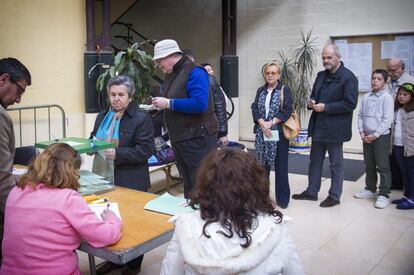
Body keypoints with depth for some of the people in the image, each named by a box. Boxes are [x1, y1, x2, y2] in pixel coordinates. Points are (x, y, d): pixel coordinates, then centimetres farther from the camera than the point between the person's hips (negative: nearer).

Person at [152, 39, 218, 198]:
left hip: (197, 138, -9)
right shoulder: (170, 74, 12)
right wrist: (160, 104, 3)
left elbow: (199, 104, -27)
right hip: (179, 139, 9)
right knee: (188, 184, 17)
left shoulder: (194, 72, -16)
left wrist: (169, 103, -22)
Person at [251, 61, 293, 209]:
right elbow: (255, 108, 3)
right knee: (263, 164, 11)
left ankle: (282, 198, 10)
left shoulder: (285, 90, -1)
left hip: (278, 133, -4)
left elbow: (287, 111, -9)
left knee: (280, 166, 1)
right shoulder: (260, 90, 12)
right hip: (262, 133, 4)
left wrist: (271, 123, -16)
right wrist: (262, 124, -13)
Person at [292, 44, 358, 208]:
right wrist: (311, 103, -2)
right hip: (318, 126, 7)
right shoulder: (321, 76, 12)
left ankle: (334, 196, 19)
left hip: (335, 129, -7)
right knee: (315, 161, 16)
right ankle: (312, 191, 29)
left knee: (336, 164, 7)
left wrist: (326, 107, -20)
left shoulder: (348, 77, -11)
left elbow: (350, 103, -18)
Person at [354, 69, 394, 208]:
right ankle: (370, 189, 28)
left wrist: (375, 135, -16)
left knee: (383, 167, -3)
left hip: (381, 137, -6)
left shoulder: (387, 97, -9)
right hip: (367, 137, 6)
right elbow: (360, 115, 12)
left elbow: (387, 120, -14)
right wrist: (362, 132, -1)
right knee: (369, 165, 15)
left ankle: (384, 195, 3)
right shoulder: (366, 97, 10)